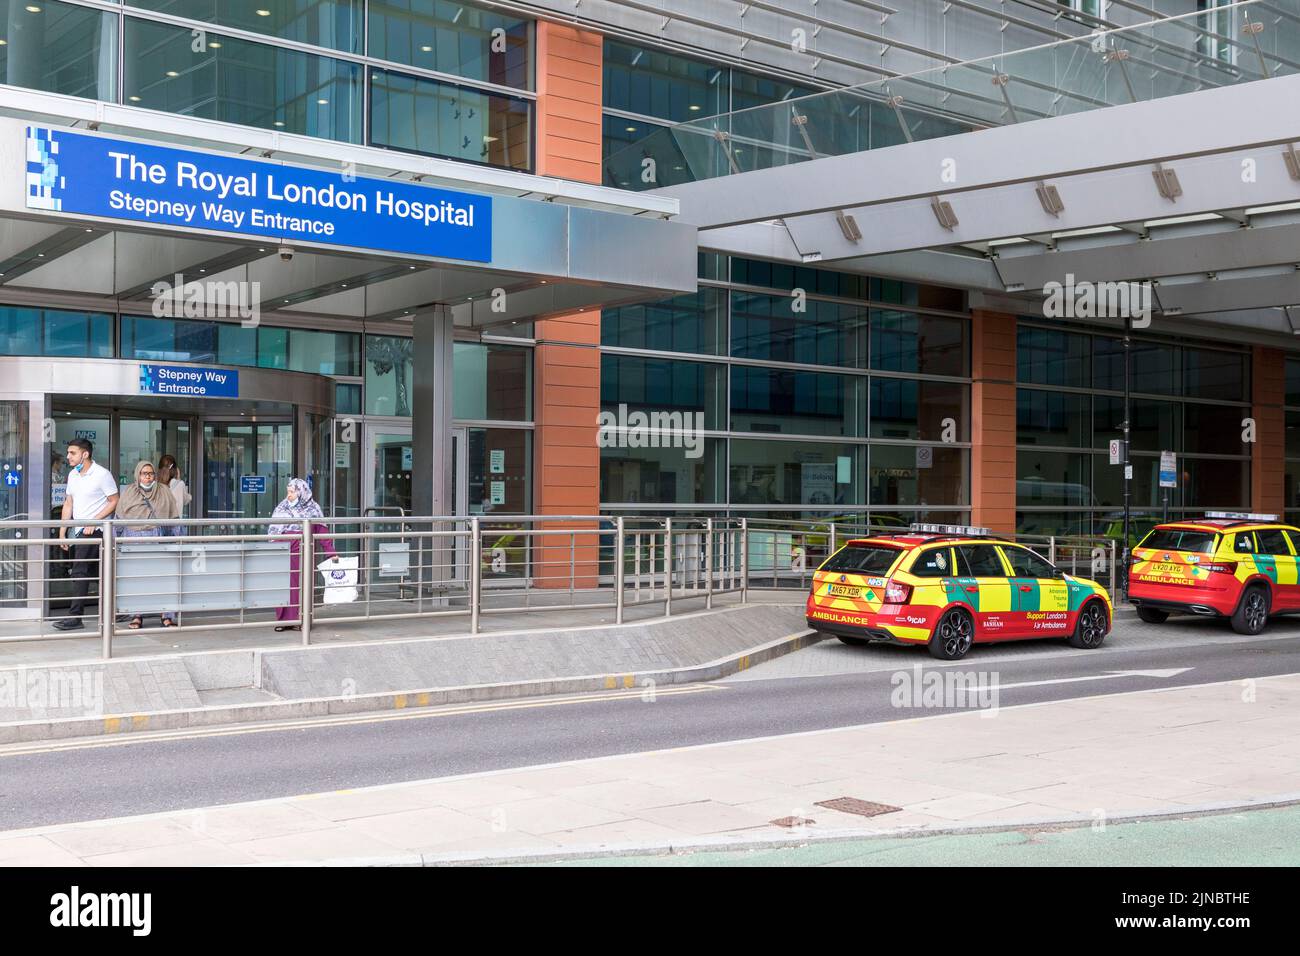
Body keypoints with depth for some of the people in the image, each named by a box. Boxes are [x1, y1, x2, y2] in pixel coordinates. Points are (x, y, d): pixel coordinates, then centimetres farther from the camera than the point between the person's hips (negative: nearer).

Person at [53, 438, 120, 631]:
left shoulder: (102, 474, -9)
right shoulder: (73, 475, 13)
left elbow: (114, 502, -8)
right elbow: (68, 504, 17)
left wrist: (94, 521, -16)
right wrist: (62, 533, 12)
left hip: (92, 530, -8)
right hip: (76, 530, 8)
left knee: (80, 572, -12)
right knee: (77, 572, 10)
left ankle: (75, 616, -11)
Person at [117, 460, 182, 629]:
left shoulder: (163, 492, 12)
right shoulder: (128, 492, 12)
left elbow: (173, 519, 13)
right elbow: (119, 519, 13)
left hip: (158, 538, 0)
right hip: (134, 538, 0)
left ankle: (167, 616, -6)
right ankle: (137, 616, 5)